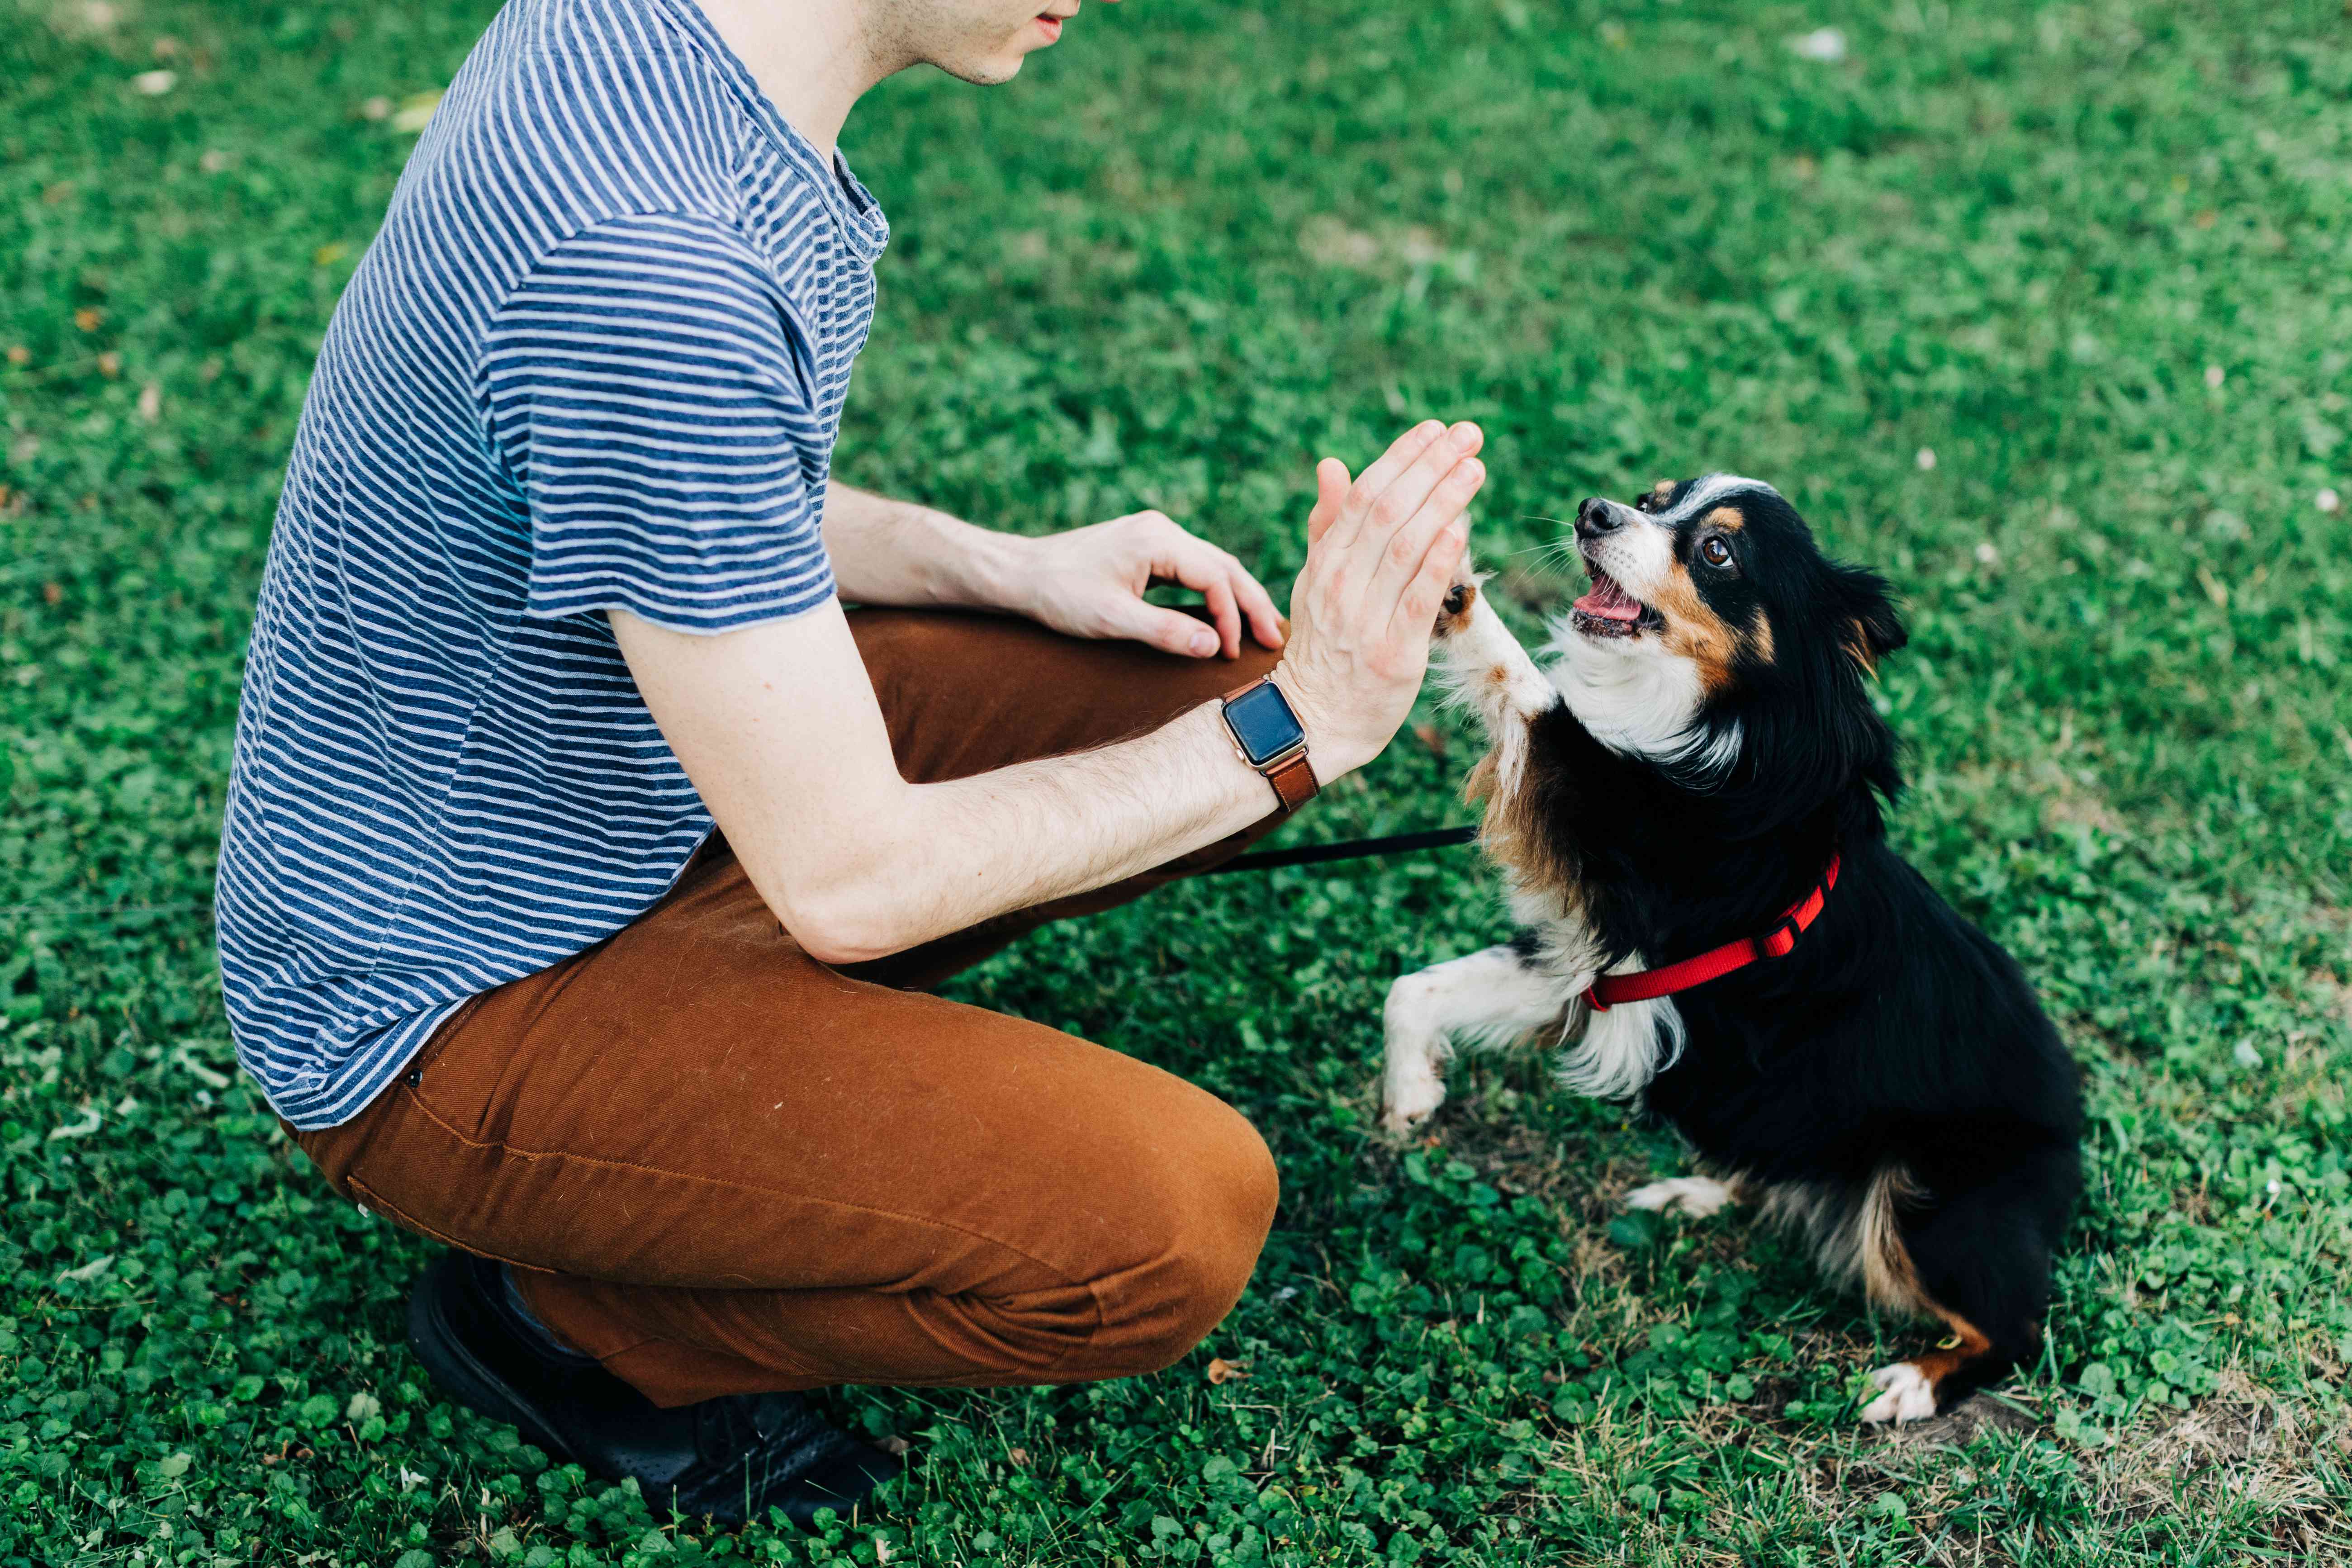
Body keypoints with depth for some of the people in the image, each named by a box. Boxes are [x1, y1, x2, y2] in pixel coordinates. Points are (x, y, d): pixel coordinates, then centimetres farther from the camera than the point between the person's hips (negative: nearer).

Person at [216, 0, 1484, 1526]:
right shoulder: (648, 266, -34)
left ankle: (754, 1035, 12)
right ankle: (559, 1317, 0)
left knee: (1218, 670, 4)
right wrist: (1296, 726, -19)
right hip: (445, 1011, -9)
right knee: (1175, 1223, -22)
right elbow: (847, 878, -27)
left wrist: (1007, 570, 3)